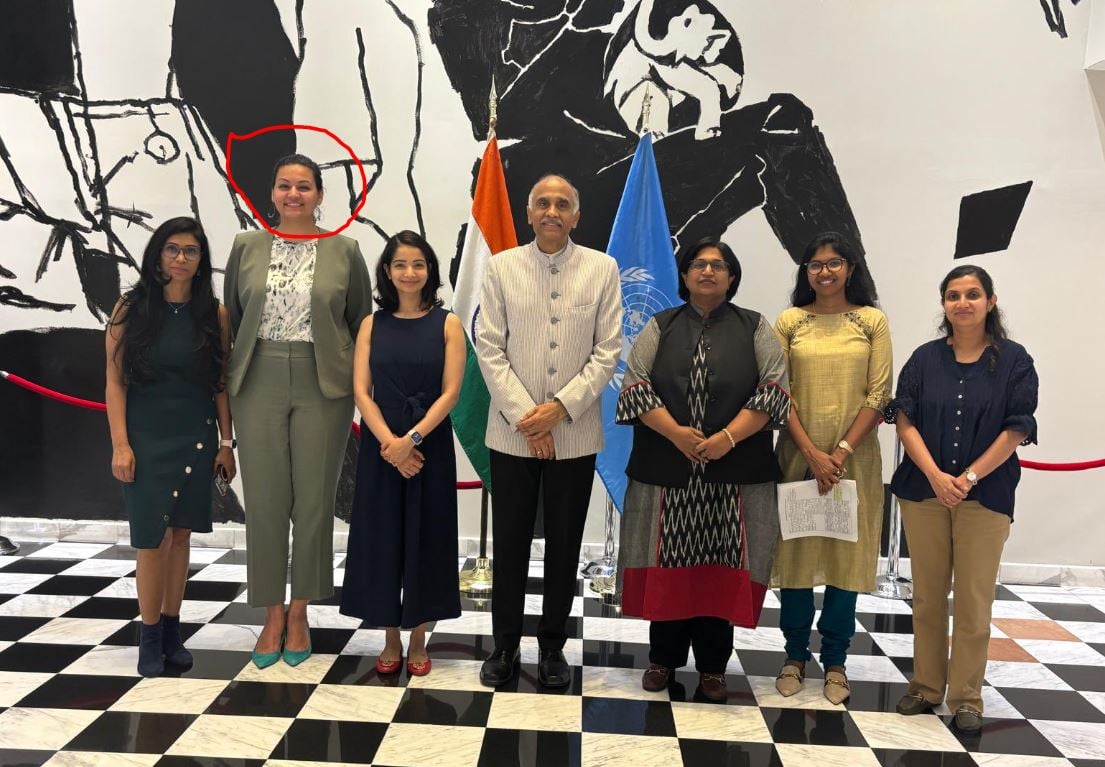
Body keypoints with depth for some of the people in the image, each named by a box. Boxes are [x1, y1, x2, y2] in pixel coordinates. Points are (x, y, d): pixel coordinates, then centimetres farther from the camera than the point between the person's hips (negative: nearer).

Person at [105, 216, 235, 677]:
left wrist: (226, 443, 2)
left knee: (181, 534, 8)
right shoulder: (131, 308, -2)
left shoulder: (214, 313, 2)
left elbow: (221, 382, 5)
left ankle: (171, 631, 20)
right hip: (145, 437, -2)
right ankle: (150, 637, 13)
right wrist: (120, 444, -9)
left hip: (195, 438, 2)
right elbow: (115, 380, -4)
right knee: (153, 538, -3)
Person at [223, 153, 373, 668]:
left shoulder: (344, 250, 2)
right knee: (265, 500, 4)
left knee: (313, 500, 5)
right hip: (259, 385, 1)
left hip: (322, 387, -1)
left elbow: (362, 324, 6)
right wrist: (224, 380, 7)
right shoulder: (246, 246, 6)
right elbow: (230, 318, 10)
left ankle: (299, 615, 21)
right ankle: (272, 616, 19)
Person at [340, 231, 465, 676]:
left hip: (430, 446, -1)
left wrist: (411, 439, -17)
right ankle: (390, 640, 19)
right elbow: (361, 391, -2)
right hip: (380, 447, 1)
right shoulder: (372, 324, 5)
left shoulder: (447, 324, 1)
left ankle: (418, 641, 18)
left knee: (425, 539, 5)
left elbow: (450, 392, -6)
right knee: (381, 538, 5)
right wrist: (389, 442, -15)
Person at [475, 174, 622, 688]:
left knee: (565, 545, 9)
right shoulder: (502, 267, 2)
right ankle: (505, 645, 23)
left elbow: (608, 351, -2)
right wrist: (525, 416, -11)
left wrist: (560, 408, -13)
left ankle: (552, 646, 24)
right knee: (510, 544, 8)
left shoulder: (602, 269, 1)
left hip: (575, 434, 0)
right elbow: (488, 347, -3)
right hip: (512, 432, 0)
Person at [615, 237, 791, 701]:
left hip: (734, 472, 0)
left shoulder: (755, 328, 7)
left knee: (721, 566, 3)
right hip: (667, 468, 1)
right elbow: (635, 385, -1)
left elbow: (774, 389, -2)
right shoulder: (660, 327, 9)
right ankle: (663, 658, 17)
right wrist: (675, 432, -15)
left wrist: (727, 438, -15)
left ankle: (712, 666, 14)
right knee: (669, 563, 4)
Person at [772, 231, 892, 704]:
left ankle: (835, 661, 16)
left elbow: (878, 395, -2)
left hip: (855, 457, 0)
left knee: (846, 554, 4)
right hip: (798, 455, 1)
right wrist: (812, 453, -11)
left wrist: (841, 452, -11)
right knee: (795, 552, 4)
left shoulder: (872, 321, 2)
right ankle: (795, 656, 17)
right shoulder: (789, 321, 3)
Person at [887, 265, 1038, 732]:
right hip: (923, 491, 2)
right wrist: (936, 476, -15)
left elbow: (1016, 431, -4)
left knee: (974, 600, 2)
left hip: (986, 495, -2)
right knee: (927, 595, 9)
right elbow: (904, 420, -1)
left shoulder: (1014, 361, 0)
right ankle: (926, 685, 21)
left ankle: (966, 697, 14)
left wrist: (968, 478, -12)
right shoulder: (925, 359, 5)